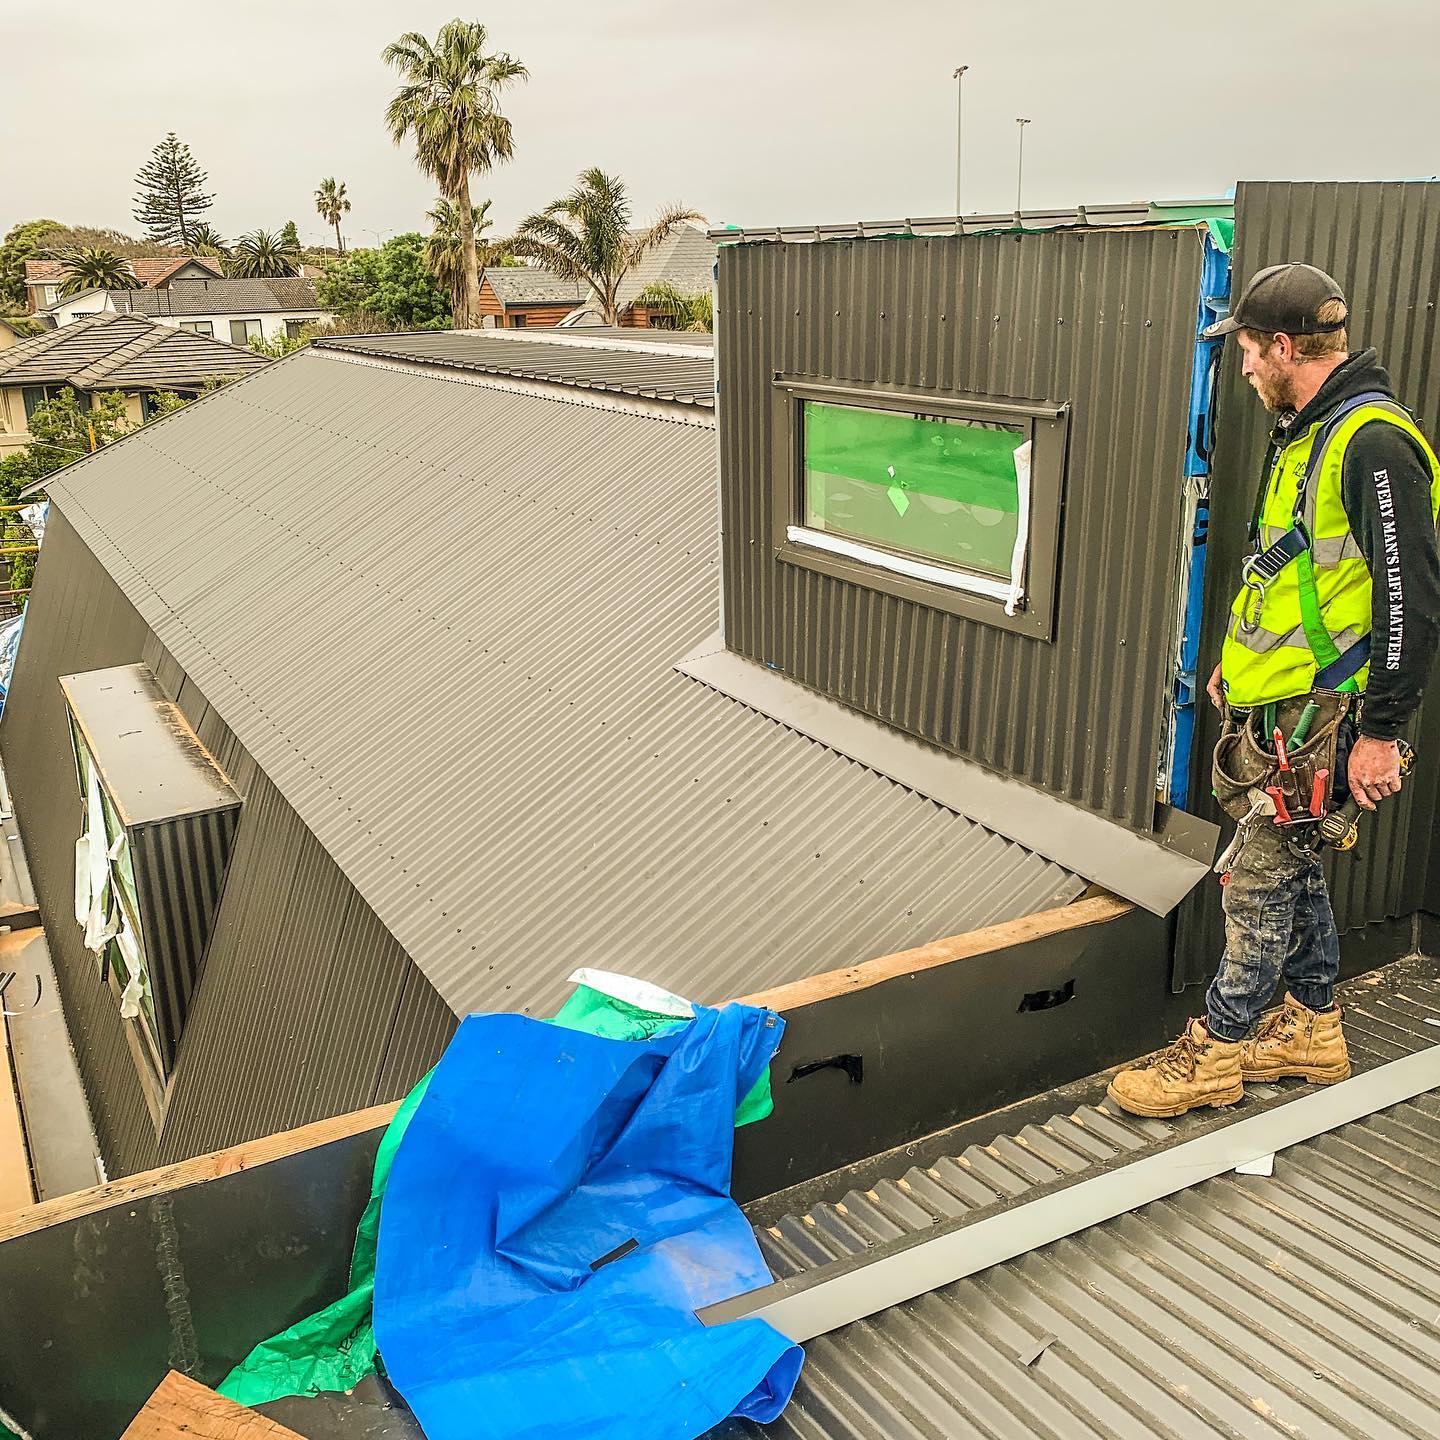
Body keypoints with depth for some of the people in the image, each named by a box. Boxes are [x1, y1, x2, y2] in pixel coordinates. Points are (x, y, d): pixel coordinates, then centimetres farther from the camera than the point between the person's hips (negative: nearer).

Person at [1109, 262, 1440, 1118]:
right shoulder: (1308, 434, 13)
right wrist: (1240, 661, 25)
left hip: (1319, 719, -10)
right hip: (1275, 705, 10)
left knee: (1262, 880, -1)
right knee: (1292, 868, 18)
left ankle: (1215, 1055, 12)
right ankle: (1313, 1029, 33)